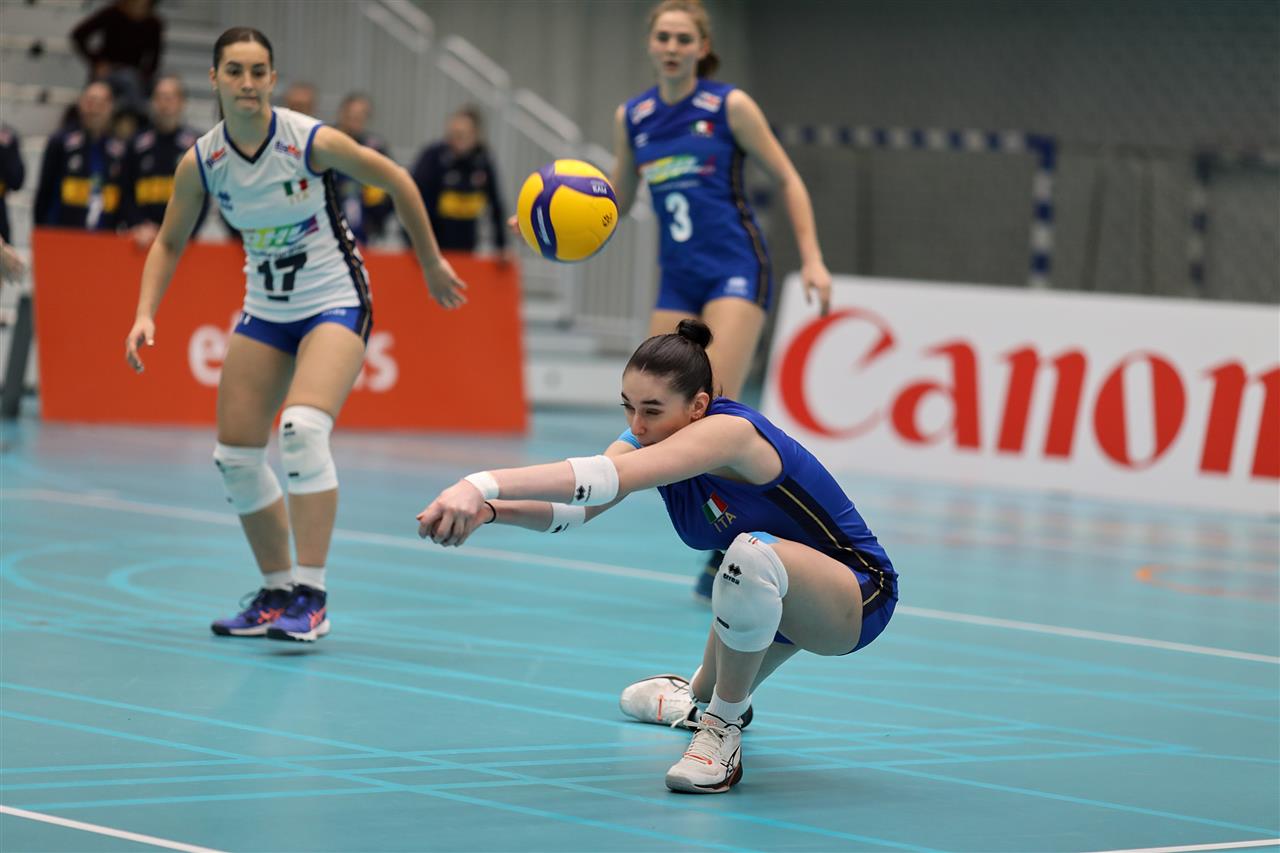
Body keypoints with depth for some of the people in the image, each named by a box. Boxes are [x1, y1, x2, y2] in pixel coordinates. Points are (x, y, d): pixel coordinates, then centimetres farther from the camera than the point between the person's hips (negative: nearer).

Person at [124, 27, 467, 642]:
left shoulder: (314, 142, -19)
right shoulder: (200, 162, -7)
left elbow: (396, 180, -4)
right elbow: (169, 244, 7)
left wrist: (431, 263, 4)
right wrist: (145, 314, -8)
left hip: (335, 303, -5)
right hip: (264, 312, 5)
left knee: (302, 429, -27)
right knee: (234, 455, 2)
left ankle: (312, 596, -23)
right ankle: (277, 592, 20)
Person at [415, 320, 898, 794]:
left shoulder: (729, 431, -33)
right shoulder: (651, 439, -8)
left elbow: (612, 478, -49)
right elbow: (576, 508, -22)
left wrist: (481, 485, -58)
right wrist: (492, 509, -43)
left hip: (858, 593, -9)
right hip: (777, 591, 9)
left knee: (753, 554, -38)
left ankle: (722, 728, -21)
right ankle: (702, 698, 68)